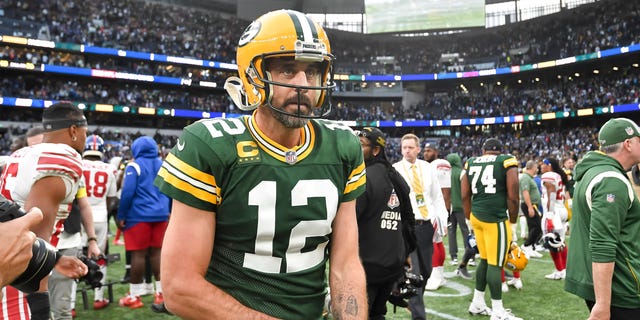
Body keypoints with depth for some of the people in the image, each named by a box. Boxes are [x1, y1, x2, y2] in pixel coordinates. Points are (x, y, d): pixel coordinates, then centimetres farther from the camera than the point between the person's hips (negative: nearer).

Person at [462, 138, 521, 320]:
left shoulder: (471, 163, 11)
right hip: (495, 218, -6)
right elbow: (513, 197, -4)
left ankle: (477, 303, 26)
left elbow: (465, 196, 12)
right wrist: (512, 221, 10)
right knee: (495, 264, 0)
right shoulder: (507, 163, -2)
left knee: (485, 260, 17)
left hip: (477, 216, 6)